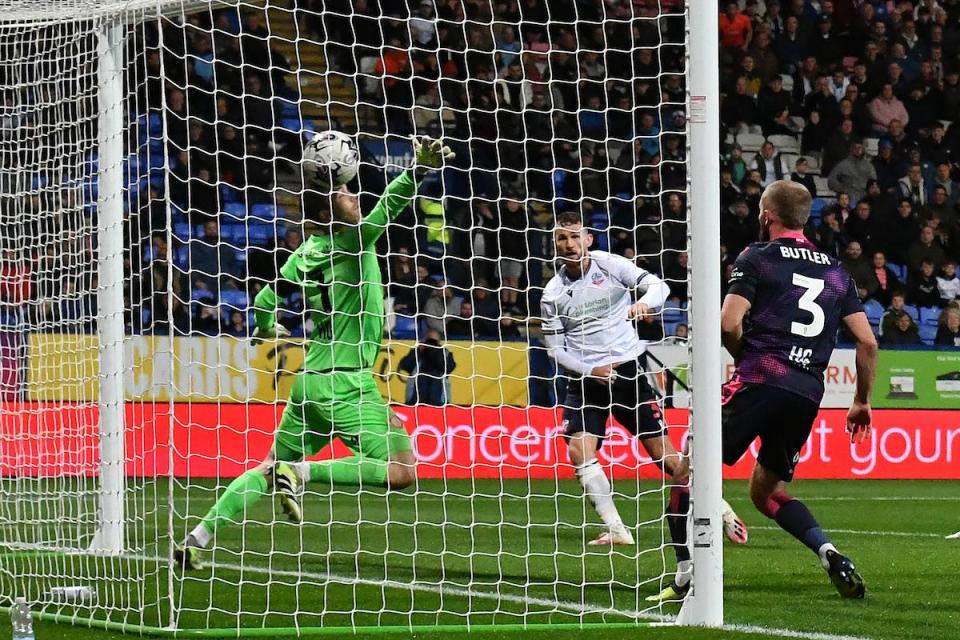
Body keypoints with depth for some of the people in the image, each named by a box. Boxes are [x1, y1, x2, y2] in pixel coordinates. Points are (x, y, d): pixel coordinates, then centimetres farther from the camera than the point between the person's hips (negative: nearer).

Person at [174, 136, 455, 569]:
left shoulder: (305, 252, 8)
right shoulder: (353, 243, -12)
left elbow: (266, 299, 14)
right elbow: (386, 209, -30)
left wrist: (265, 328, 35)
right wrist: (419, 170, -40)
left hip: (310, 381, 8)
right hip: (345, 382, -8)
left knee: (270, 467, 17)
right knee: (400, 471, -11)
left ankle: (197, 539, 9)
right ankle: (298, 475, -17)